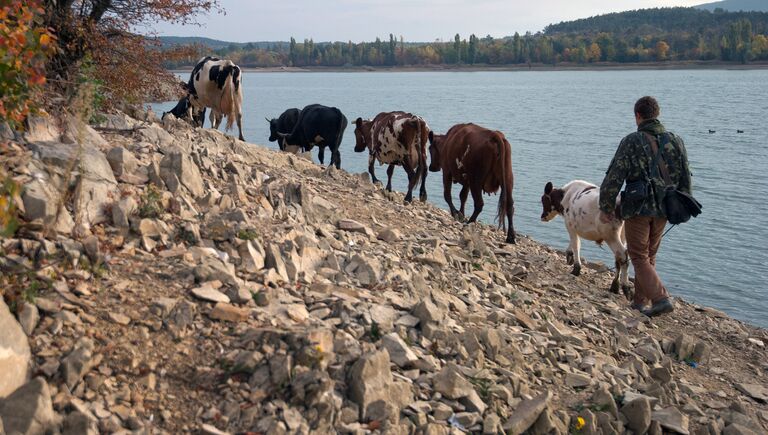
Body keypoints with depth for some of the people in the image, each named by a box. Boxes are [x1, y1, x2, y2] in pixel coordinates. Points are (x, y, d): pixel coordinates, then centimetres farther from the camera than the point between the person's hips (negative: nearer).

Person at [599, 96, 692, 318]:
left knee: (639, 258, 3)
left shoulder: (631, 142, -10)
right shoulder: (675, 141, 5)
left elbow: (614, 177, -12)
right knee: (649, 255, 18)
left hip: (638, 208, -5)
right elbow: (685, 179, 9)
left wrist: (606, 207, -3)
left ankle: (661, 298, -11)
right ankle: (640, 301, 25)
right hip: (662, 209, 5)